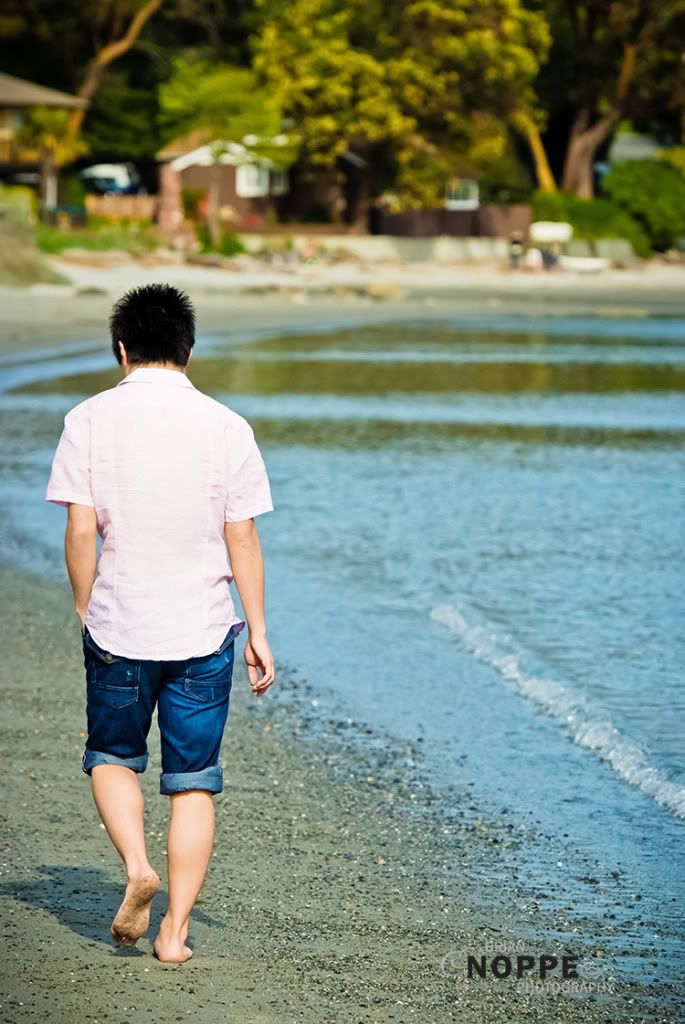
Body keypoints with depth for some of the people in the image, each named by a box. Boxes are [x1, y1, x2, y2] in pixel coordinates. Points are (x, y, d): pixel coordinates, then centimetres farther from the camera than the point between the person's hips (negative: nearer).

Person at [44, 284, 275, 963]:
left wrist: (86, 610, 8)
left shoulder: (89, 420, -4)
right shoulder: (225, 426, -3)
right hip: (202, 632, 0)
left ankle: (136, 867, -3)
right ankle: (175, 929, 7)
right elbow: (241, 538, -2)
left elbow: (81, 530, -6)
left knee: (112, 757, 20)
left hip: (117, 628, 0)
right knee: (193, 783, 9)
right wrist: (258, 633, 5)